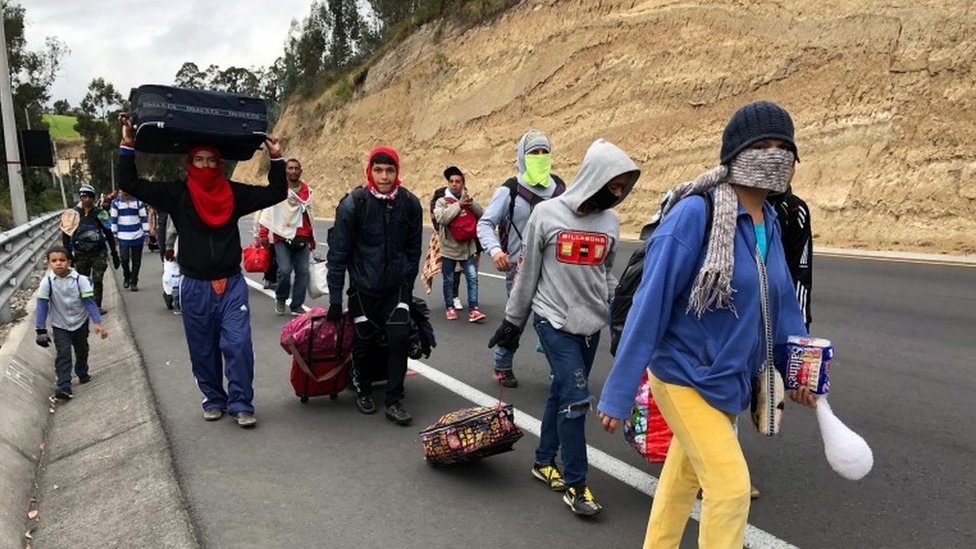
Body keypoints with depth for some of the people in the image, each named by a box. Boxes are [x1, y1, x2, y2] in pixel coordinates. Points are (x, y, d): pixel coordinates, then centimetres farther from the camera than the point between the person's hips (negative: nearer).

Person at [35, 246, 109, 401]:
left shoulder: (80, 279, -19)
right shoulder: (47, 282, -18)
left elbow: (89, 301, -18)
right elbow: (42, 306, -15)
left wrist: (97, 322, -25)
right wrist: (41, 329, -17)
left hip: (80, 322, 1)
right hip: (60, 326, -1)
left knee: (82, 351, 18)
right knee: (63, 355, -11)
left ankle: (82, 374, 41)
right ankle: (64, 387, -13)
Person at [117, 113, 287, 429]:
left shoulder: (233, 193, 2)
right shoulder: (176, 194, -1)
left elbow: (276, 193, 2)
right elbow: (130, 184, -4)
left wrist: (276, 158, -6)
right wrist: (128, 146, -10)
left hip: (231, 284, 0)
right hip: (195, 286, 0)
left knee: (238, 344, -7)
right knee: (203, 350, 10)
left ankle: (241, 404, 5)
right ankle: (213, 399, 26)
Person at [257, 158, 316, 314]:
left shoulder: (307, 190, 14)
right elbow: (267, 212, -3)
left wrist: (312, 238, 25)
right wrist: (262, 235, -7)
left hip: (302, 240, 4)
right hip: (283, 238, -4)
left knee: (303, 272, 0)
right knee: (285, 270, -13)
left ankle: (297, 306, 12)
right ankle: (280, 299, 14)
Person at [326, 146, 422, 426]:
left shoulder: (410, 203, -5)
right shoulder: (353, 204, -13)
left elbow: (413, 249, 7)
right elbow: (338, 253, -9)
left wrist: (408, 284, 8)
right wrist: (335, 299, -9)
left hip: (397, 287, 2)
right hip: (363, 287, -1)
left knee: (399, 336, -10)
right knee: (364, 341, 8)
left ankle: (393, 400, 4)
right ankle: (362, 389, 34)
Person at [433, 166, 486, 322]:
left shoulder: (468, 199, 8)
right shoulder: (442, 201, -4)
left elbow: (483, 214, -3)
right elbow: (442, 218, -23)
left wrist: (471, 203, -19)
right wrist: (459, 205, -21)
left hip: (468, 247, 2)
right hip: (449, 248, -2)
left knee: (472, 278, -5)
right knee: (449, 280, 9)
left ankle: (473, 309, -2)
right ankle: (449, 307, 24)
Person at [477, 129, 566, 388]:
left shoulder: (559, 187, 6)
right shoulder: (510, 190, -8)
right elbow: (485, 223, -8)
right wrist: (495, 250, -25)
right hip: (520, 267, -3)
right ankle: (503, 367, 25)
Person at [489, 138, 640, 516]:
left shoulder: (610, 220, 3)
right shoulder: (547, 213, -10)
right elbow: (527, 273, -3)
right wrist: (512, 322, 2)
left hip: (591, 323, 5)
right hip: (554, 321, -4)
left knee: (562, 394, 13)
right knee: (576, 399, -8)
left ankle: (545, 461, 31)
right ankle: (575, 484, 6)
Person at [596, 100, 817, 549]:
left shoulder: (768, 222, 2)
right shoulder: (695, 214, -22)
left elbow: (780, 298, 14)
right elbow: (650, 305, -22)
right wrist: (619, 393, -21)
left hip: (730, 379, 8)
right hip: (685, 375, -7)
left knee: (685, 475, 22)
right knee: (731, 486, -5)